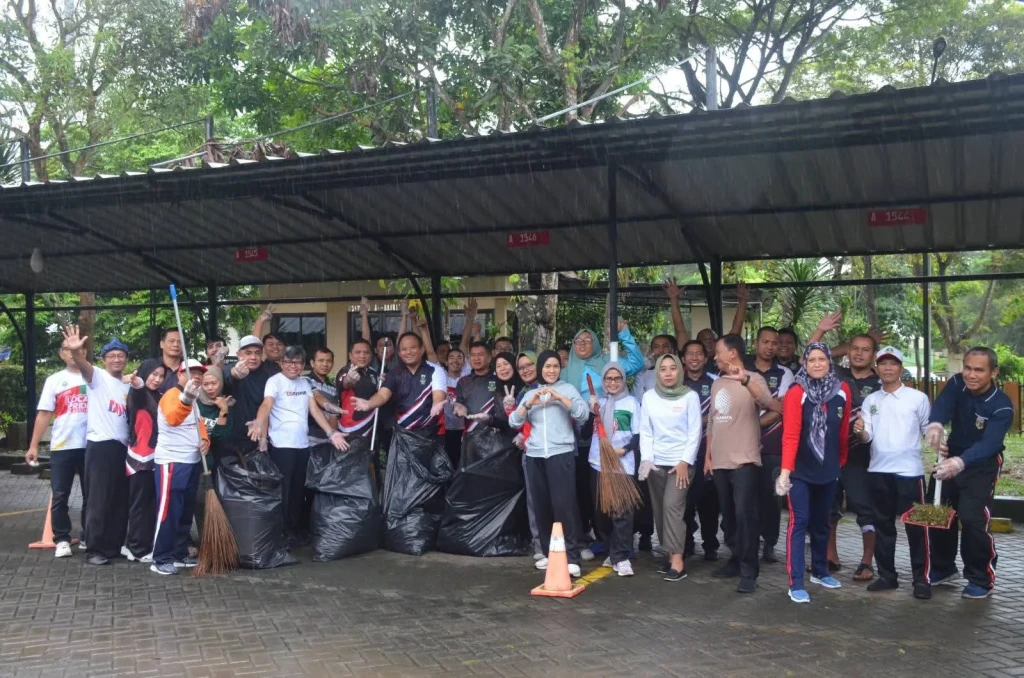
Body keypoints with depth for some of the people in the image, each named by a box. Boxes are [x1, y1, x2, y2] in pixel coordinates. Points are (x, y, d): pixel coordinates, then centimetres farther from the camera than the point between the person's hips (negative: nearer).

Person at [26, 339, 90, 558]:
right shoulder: (55, 380, 5)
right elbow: (44, 414, 2)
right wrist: (34, 445, -3)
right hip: (62, 447, 0)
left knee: (91, 495, 9)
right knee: (60, 496, 2)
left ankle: (88, 537, 21)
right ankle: (62, 540, 11)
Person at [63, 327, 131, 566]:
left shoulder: (128, 386, 18)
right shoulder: (98, 377, -2)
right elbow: (84, 366, -26)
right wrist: (75, 352, -45)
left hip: (123, 447, 6)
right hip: (100, 446, -6)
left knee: (121, 500, 10)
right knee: (100, 499, -4)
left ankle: (115, 545, 18)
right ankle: (95, 549, 3)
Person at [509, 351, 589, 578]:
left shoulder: (568, 389, 6)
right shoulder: (529, 393, 17)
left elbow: (584, 414, -8)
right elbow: (513, 422, 6)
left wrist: (560, 397, -16)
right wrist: (528, 404, -9)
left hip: (561, 453, -4)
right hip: (534, 456, 4)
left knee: (564, 504, -11)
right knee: (541, 505, 6)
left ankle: (572, 557, -10)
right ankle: (548, 552, 17)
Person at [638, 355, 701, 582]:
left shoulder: (690, 396, -3)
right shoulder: (649, 397, 5)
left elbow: (695, 432, -5)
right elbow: (645, 431, 5)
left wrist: (685, 462, -11)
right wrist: (646, 459, -6)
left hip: (681, 461, -4)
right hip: (656, 462, 4)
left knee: (672, 506, -14)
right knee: (660, 509, 5)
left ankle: (678, 561, -12)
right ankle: (670, 555, 16)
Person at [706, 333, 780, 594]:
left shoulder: (753, 379, -7)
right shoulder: (717, 383, 14)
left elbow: (769, 403, -28)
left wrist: (744, 380, -44)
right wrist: (708, 456, 17)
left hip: (744, 462, -7)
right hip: (720, 462, 7)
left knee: (745, 516, -9)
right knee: (729, 516, 14)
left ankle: (749, 572, -3)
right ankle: (737, 560, 26)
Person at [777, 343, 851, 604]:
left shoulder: (842, 391, 0)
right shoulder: (796, 393, -14)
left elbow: (843, 431, 10)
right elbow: (790, 435, -19)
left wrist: (841, 461, 16)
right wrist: (785, 470, -26)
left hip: (828, 470, 5)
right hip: (800, 471, -4)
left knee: (822, 522, 17)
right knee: (799, 523, -5)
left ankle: (819, 571, 35)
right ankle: (796, 584, -2)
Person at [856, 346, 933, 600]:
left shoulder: (918, 398, 1)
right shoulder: (870, 400, 9)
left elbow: (929, 430, 3)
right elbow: (866, 437, 3)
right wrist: (859, 431, -19)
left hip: (909, 470, -3)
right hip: (878, 471, 3)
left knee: (915, 526, -1)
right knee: (882, 525, 10)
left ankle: (921, 578, 7)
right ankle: (887, 575, 20)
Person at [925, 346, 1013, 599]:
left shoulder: (1001, 406, -25)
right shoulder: (957, 384, -13)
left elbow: (989, 443, -37)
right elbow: (942, 404, -31)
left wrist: (960, 463, -56)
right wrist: (935, 424, -56)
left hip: (981, 466, -5)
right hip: (951, 459, 5)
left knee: (972, 520, -16)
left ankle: (981, 579, 2)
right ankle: (943, 568, 31)